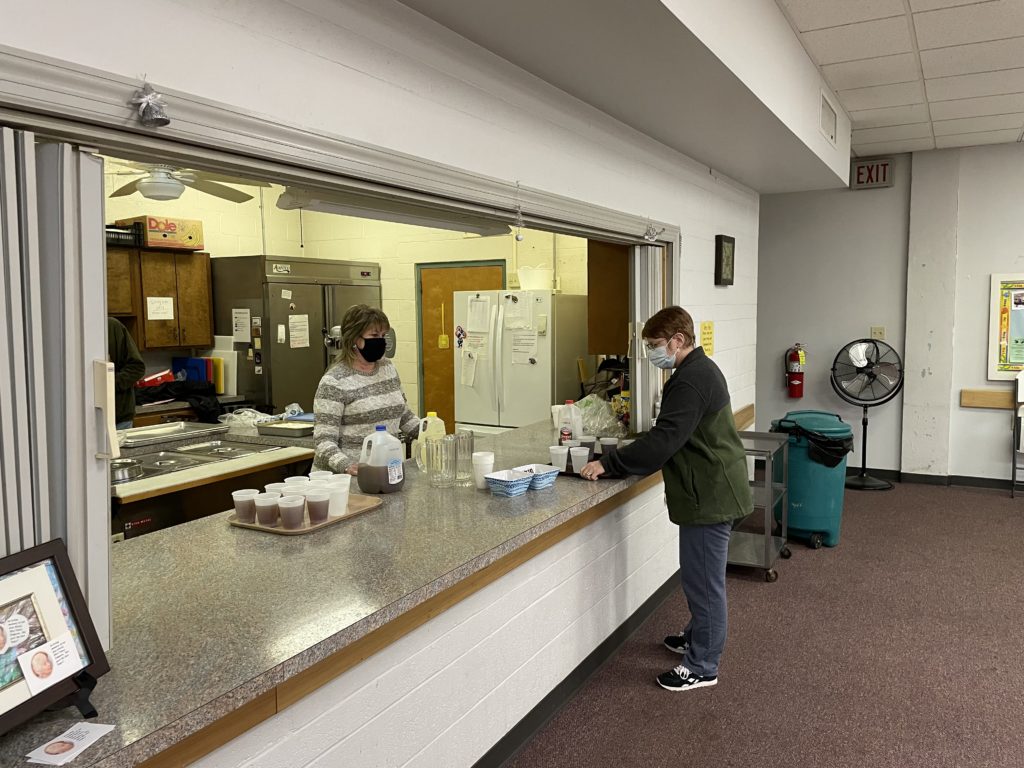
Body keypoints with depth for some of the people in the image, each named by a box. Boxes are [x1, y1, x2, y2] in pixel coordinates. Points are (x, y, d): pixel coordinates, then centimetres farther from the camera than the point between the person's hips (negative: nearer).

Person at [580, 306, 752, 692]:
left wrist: (608, 463, -23)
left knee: (703, 580, 0)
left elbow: (663, 441, -28)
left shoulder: (691, 381, -21)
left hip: (710, 497, -11)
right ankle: (698, 637, 39)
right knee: (701, 577, 23)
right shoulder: (700, 370, 13)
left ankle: (702, 666, 12)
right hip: (713, 491, 11)